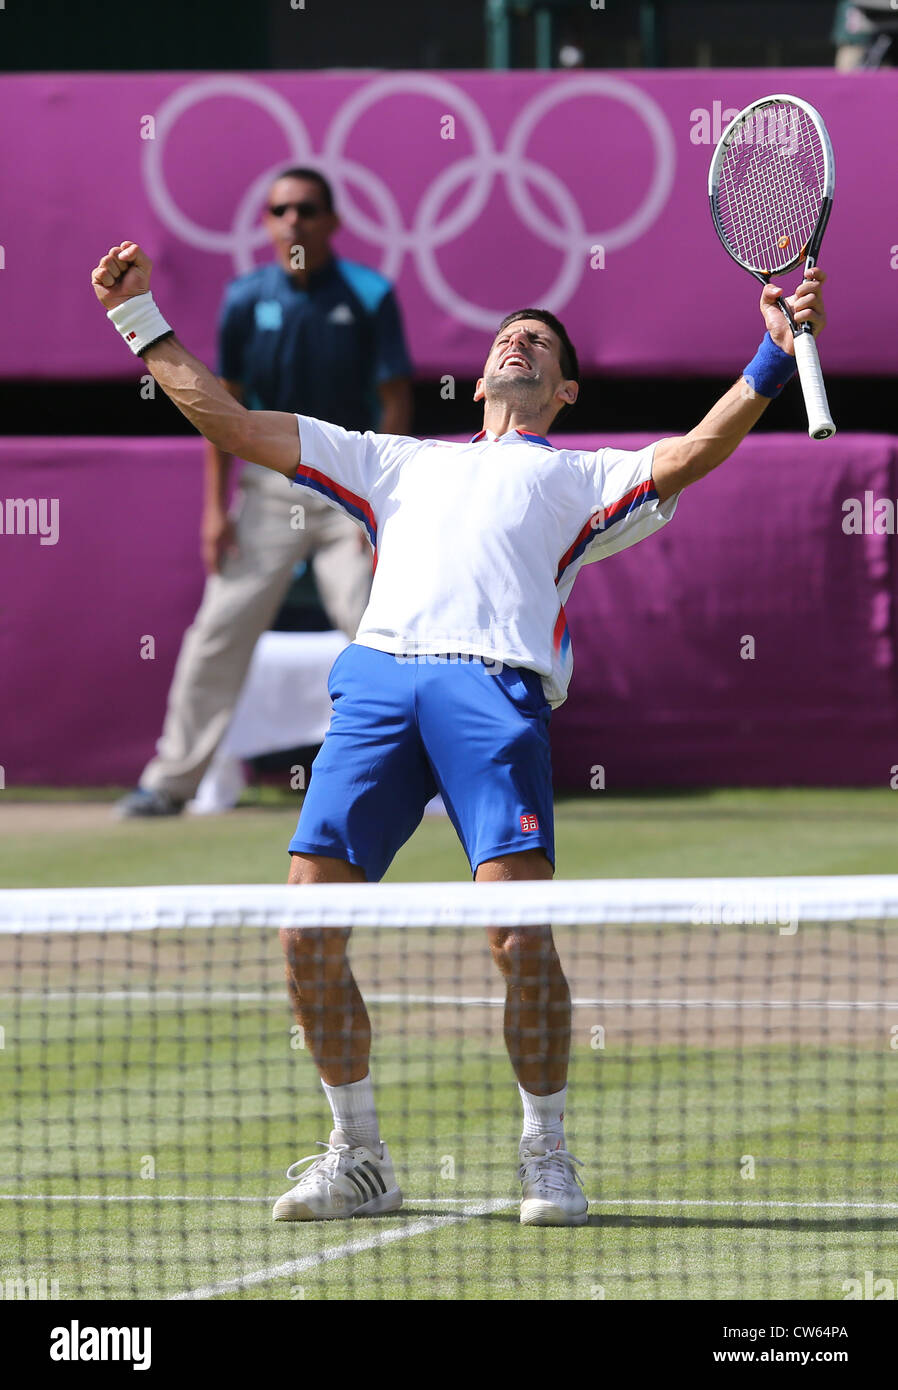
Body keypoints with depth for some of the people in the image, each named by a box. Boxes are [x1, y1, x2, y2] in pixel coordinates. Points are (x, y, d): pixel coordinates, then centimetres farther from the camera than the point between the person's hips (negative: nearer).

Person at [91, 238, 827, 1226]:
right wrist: (140, 321, 34)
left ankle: (546, 1155, -1)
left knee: (519, 933, -17)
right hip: (376, 677, 3)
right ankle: (358, 1158, 9)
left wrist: (775, 359, -5)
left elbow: (692, 453, 9)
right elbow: (229, 422, 36)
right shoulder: (399, 463, 36)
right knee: (308, 933, -7)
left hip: (496, 688, -3)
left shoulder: (580, 477, 27)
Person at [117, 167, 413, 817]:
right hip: (269, 485, 2)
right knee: (219, 630, -1)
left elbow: (395, 402, -6)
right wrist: (215, 506, 0)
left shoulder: (370, 297, -5)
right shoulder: (246, 299, 2)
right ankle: (171, 781, 4)